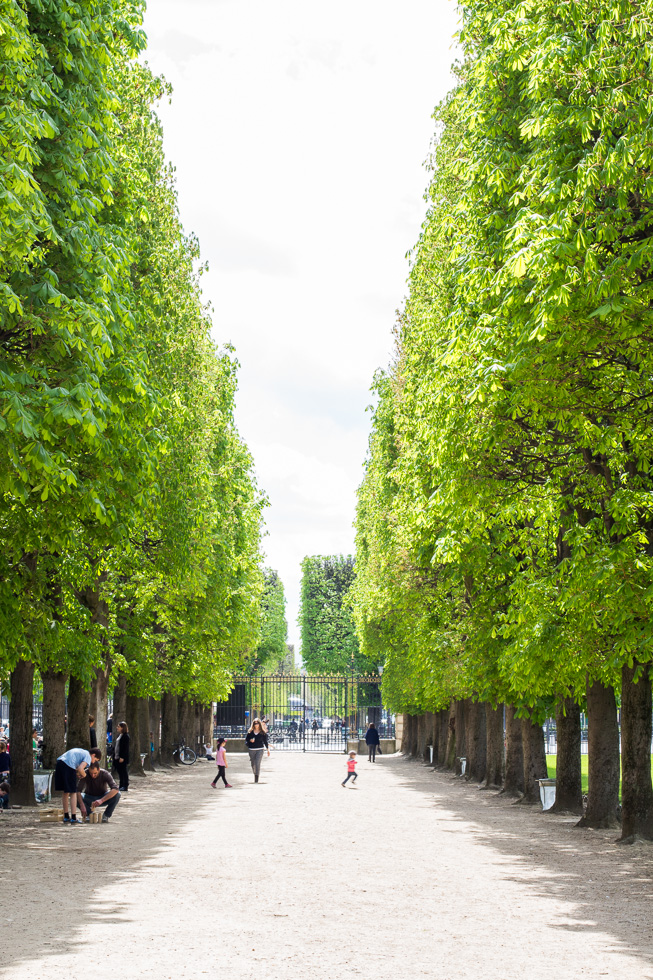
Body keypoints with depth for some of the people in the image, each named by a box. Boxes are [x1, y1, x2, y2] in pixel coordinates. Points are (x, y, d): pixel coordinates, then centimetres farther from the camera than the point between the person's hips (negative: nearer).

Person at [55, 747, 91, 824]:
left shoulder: (80, 752, 31)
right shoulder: (88, 757, 6)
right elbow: (80, 768, -10)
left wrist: (76, 773, 20)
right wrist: (84, 774, 11)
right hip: (68, 766, -8)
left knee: (64, 792, 16)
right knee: (73, 793, 3)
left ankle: (66, 817, 23)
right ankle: (73, 818, 0)